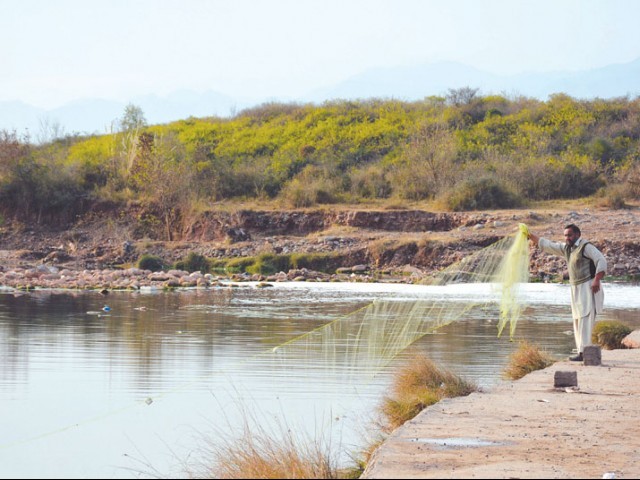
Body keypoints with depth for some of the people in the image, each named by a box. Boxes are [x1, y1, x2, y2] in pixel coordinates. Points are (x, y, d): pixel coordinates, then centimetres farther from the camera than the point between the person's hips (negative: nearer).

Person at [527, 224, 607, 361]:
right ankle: (581, 351, 11)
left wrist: (597, 280, -25)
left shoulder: (586, 247, -10)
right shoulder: (566, 248, 16)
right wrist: (530, 236, 17)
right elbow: (546, 245, 23)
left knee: (585, 318, -16)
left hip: (588, 287, -9)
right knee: (577, 320, 8)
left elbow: (601, 261, -17)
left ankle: (584, 352, -23)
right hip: (576, 288, 9)